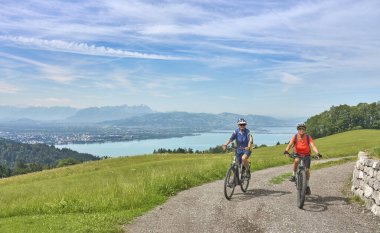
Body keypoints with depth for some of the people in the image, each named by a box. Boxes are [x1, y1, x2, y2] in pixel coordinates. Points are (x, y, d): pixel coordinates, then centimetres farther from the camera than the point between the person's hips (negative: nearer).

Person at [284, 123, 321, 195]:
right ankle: (294, 175, -13)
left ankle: (307, 186, 12)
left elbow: (313, 146, -26)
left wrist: (317, 153, -44)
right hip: (297, 154, 0)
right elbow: (290, 144, -28)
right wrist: (286, 151, -47)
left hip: (306, 155, 1)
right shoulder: (295, 137, -15)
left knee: (307, 170, -10)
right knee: (296, 160, -35)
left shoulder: (308, 137, -16)